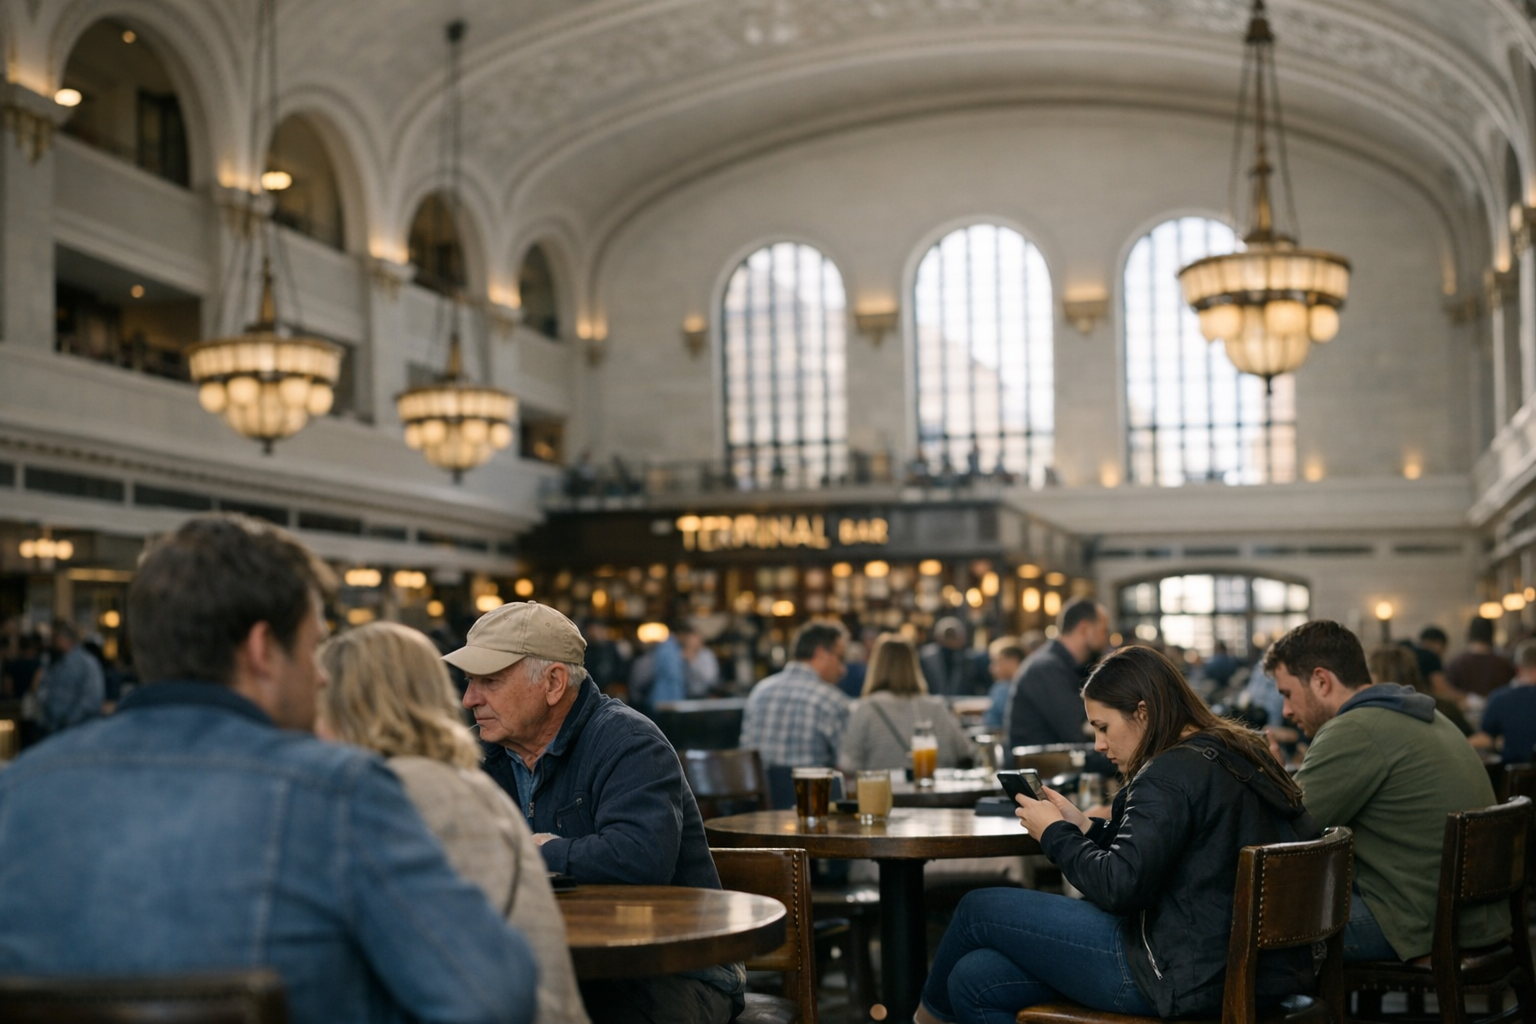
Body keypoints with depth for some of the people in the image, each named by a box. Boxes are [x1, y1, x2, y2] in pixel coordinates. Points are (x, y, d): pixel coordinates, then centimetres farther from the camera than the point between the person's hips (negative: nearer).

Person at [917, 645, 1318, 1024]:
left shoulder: (1172, 774, -17)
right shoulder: (1234, 755, 14)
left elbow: (1118, 888, -22)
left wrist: (1055, 833, -5)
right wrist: (1084, 827, 12)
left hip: (1181, 979, -10)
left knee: (979, 909, 4)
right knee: (975, 980, 7)